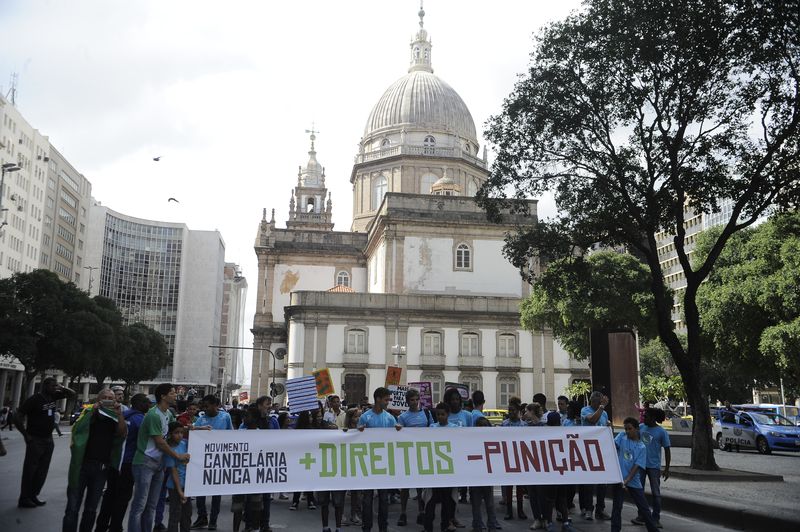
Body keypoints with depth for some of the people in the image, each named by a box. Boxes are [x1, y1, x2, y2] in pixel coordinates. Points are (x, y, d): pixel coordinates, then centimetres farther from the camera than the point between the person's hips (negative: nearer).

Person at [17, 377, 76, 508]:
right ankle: (24, 499, 5)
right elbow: (19, 416, -15)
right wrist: (26, 435, -14)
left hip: (48, 439, 7)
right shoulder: (34, 399, -14)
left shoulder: (53, 396, 4)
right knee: (30, 470, -2)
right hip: (35, 440, -7)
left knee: (42, 471, 10)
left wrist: (61, 388, -5)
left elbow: (72, 394, 14)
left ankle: (33, 495, 19)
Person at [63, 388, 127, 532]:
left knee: (91, 508, 11)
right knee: (73, 507, -1)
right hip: (82, 464, -2)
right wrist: (92, 411, -18)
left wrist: (119, 414, -18)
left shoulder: (115, 417, 7)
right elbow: (76, 429, -11)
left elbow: (123, 434, -8)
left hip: (102, 467, 2)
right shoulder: (89, 411, 3)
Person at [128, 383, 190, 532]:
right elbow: (160, 443, -16)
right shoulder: (154, 415, -18)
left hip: (158, 464, 9)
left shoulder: (168, 413, 9)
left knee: (152, 505, 11)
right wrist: (178, 456, -7)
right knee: (140, 504, -6)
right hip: (145, 463, -8)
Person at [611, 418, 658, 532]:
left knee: (643, 507, 9)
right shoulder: (622, 437, 3)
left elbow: (636, 466, -7)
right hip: (619, 478, -1)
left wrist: (627, 480, -17)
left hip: (634, 481, 1)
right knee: (617, 506, 4)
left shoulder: (641, 447, 0)